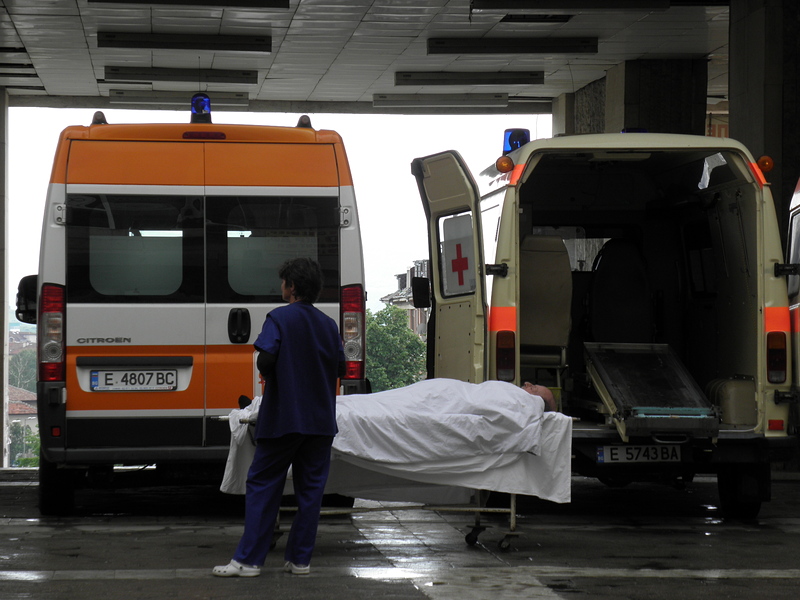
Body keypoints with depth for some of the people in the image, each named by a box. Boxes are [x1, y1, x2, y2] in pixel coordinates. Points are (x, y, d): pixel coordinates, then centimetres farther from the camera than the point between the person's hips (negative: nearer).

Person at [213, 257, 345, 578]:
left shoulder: (280, 318, -9)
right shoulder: (329, 324, 7)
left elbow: (265, 360, -19)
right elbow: (340, 368, 13)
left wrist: (268, 376, 1)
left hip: (282, 418, -4)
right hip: (320, 420, 5)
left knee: (263, 485, 2)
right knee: (310, 488, 8)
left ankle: (249, 560, 0)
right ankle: (300, 559, 9)